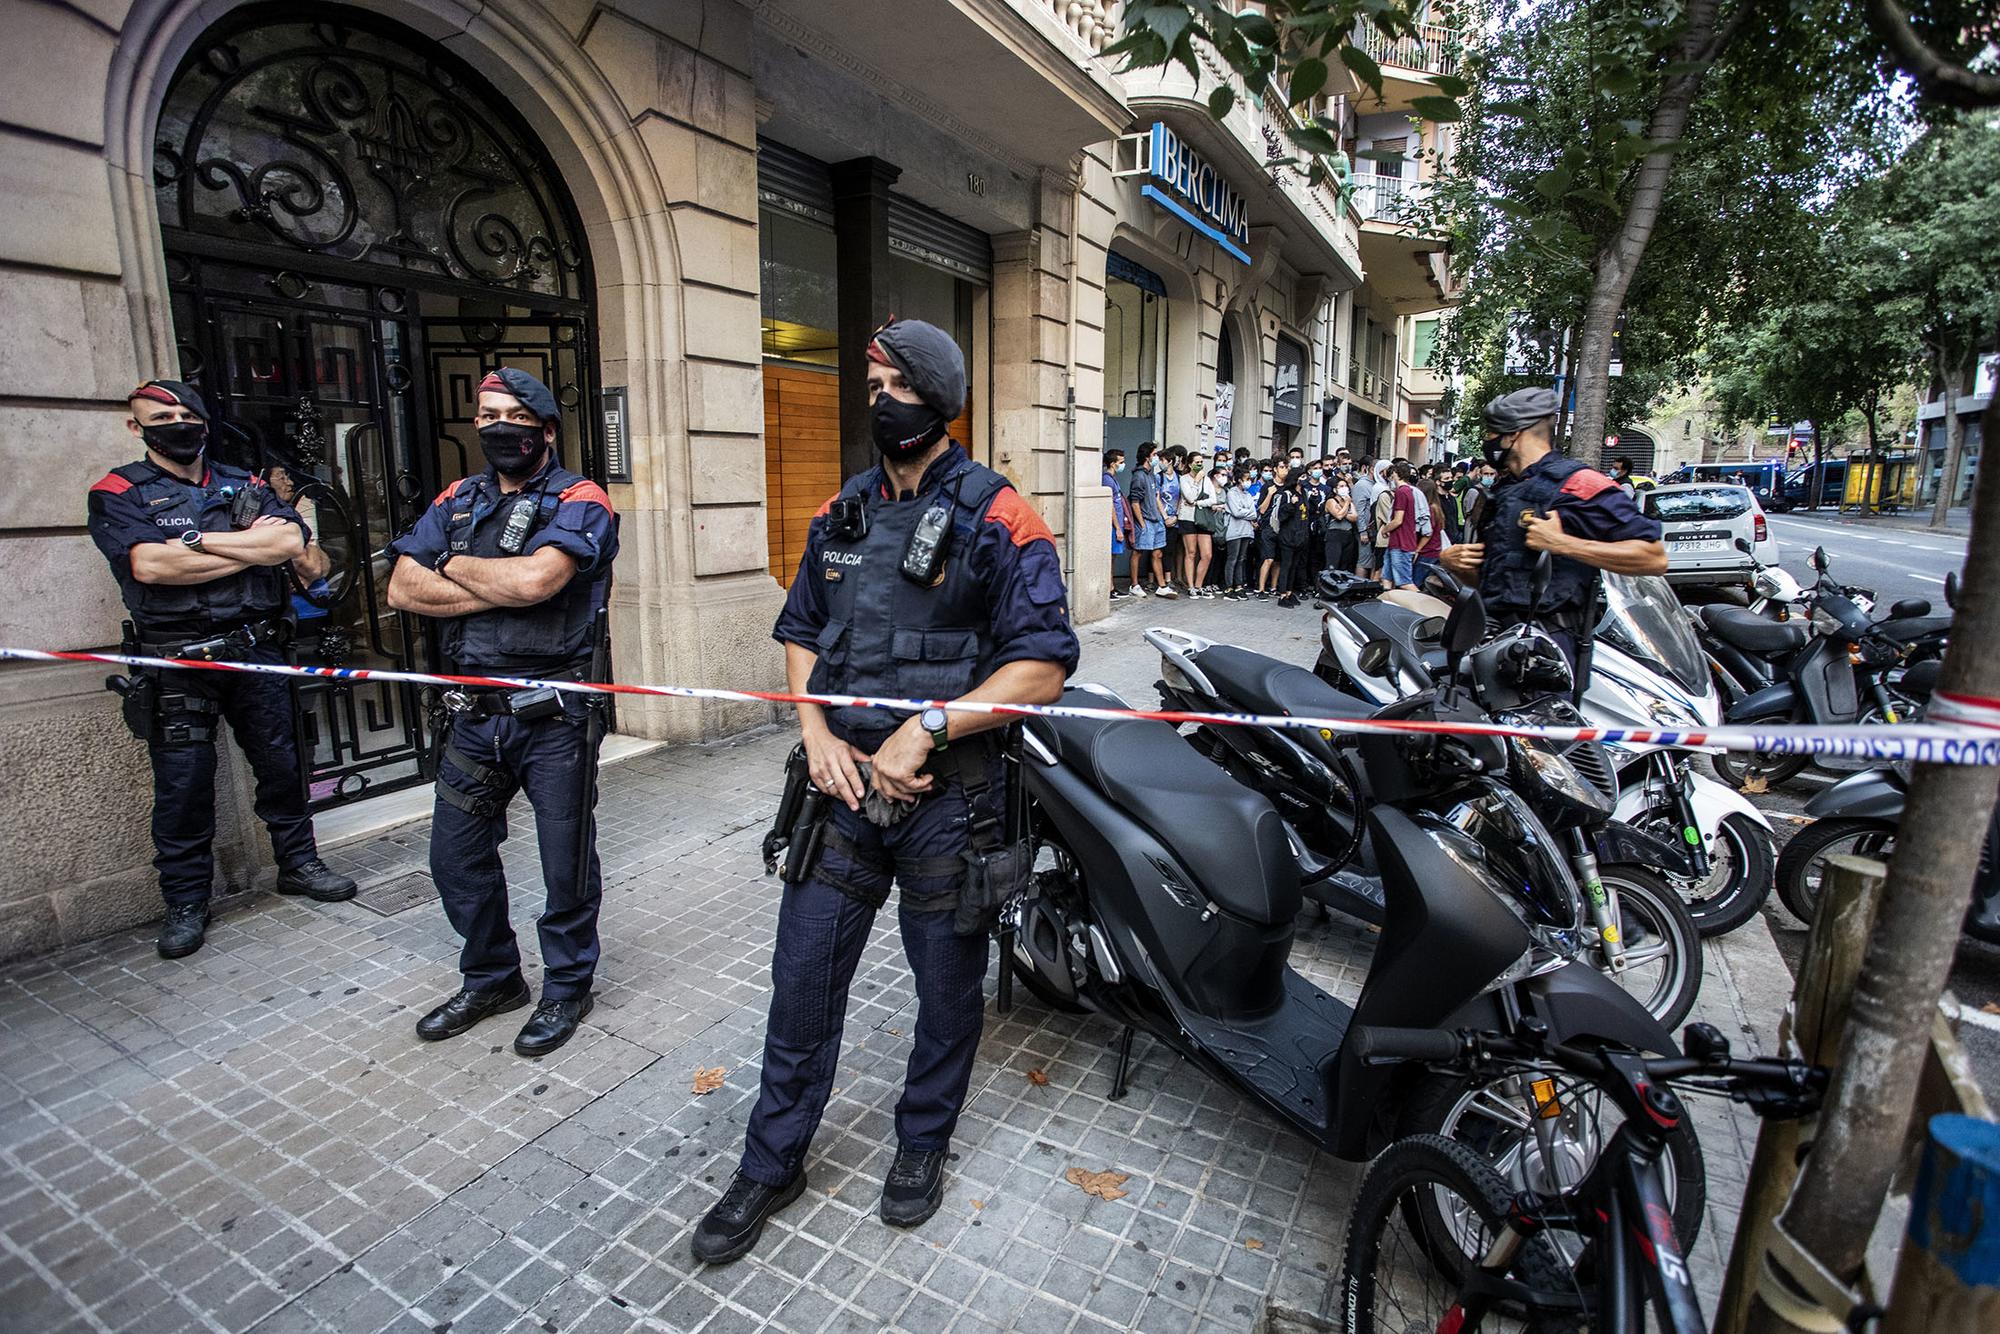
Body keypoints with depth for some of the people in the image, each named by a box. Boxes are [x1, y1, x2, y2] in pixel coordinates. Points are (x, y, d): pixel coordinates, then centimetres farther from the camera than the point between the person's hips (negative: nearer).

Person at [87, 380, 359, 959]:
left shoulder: (243, 485, 11)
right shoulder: (119, 492, 2)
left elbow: (291, 541, -8)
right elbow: (150, 565, -17)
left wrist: (197, 540, -13)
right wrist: (251, 547, -10)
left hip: (256, 652, 3)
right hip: (175, 665, -2)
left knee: (280, 764, 11)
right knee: (182, 785, 4)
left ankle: (298, 864, 27)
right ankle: (186, 904, 17)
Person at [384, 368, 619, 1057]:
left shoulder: (578, 501, -6)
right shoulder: (456, 501, 12)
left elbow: (535, 578, -23)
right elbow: (402, 589, 0)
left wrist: (453, 566, -5)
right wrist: (500, 590, -13)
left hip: (554, 716, -6)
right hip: (473, 715, 6)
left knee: (565, 861, 6)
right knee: (455, 857, 16)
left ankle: (567, 985, 28)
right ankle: (491, 979, 37)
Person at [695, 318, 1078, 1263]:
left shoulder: (997, 518, -8)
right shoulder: (840, 514, 9)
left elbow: (1042, 666, -13)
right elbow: (798, 633, 15)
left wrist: (926, 729, -21)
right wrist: (817, 735, -2)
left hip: (946, 794, -4)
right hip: (845, 781, 4)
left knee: (946, 983, 14)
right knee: (803, 976, 12)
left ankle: (923, 1141, 41)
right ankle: (772, 1163, 35)